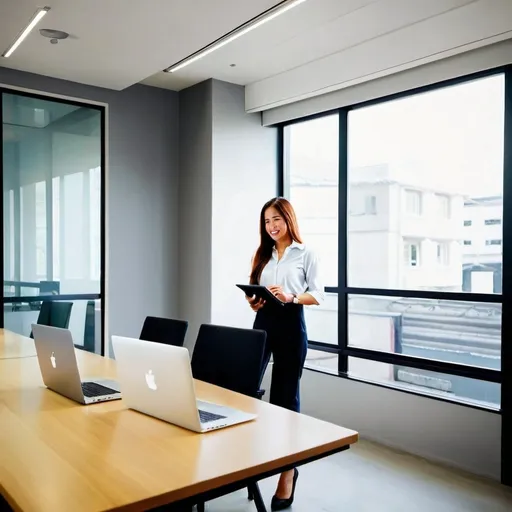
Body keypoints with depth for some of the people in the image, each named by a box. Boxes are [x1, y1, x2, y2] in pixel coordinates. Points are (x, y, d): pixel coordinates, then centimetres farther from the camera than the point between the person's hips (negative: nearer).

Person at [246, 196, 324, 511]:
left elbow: (318, 295, -4)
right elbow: (255, 290, 16)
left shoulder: (306, 254, 1)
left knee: (286, 396, 1)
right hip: (263, 323, 4)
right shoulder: (262, 255, 16)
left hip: (292, 325, -4)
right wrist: (254, 303, -6)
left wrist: (290, 297, -20)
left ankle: (289, 469, 13)